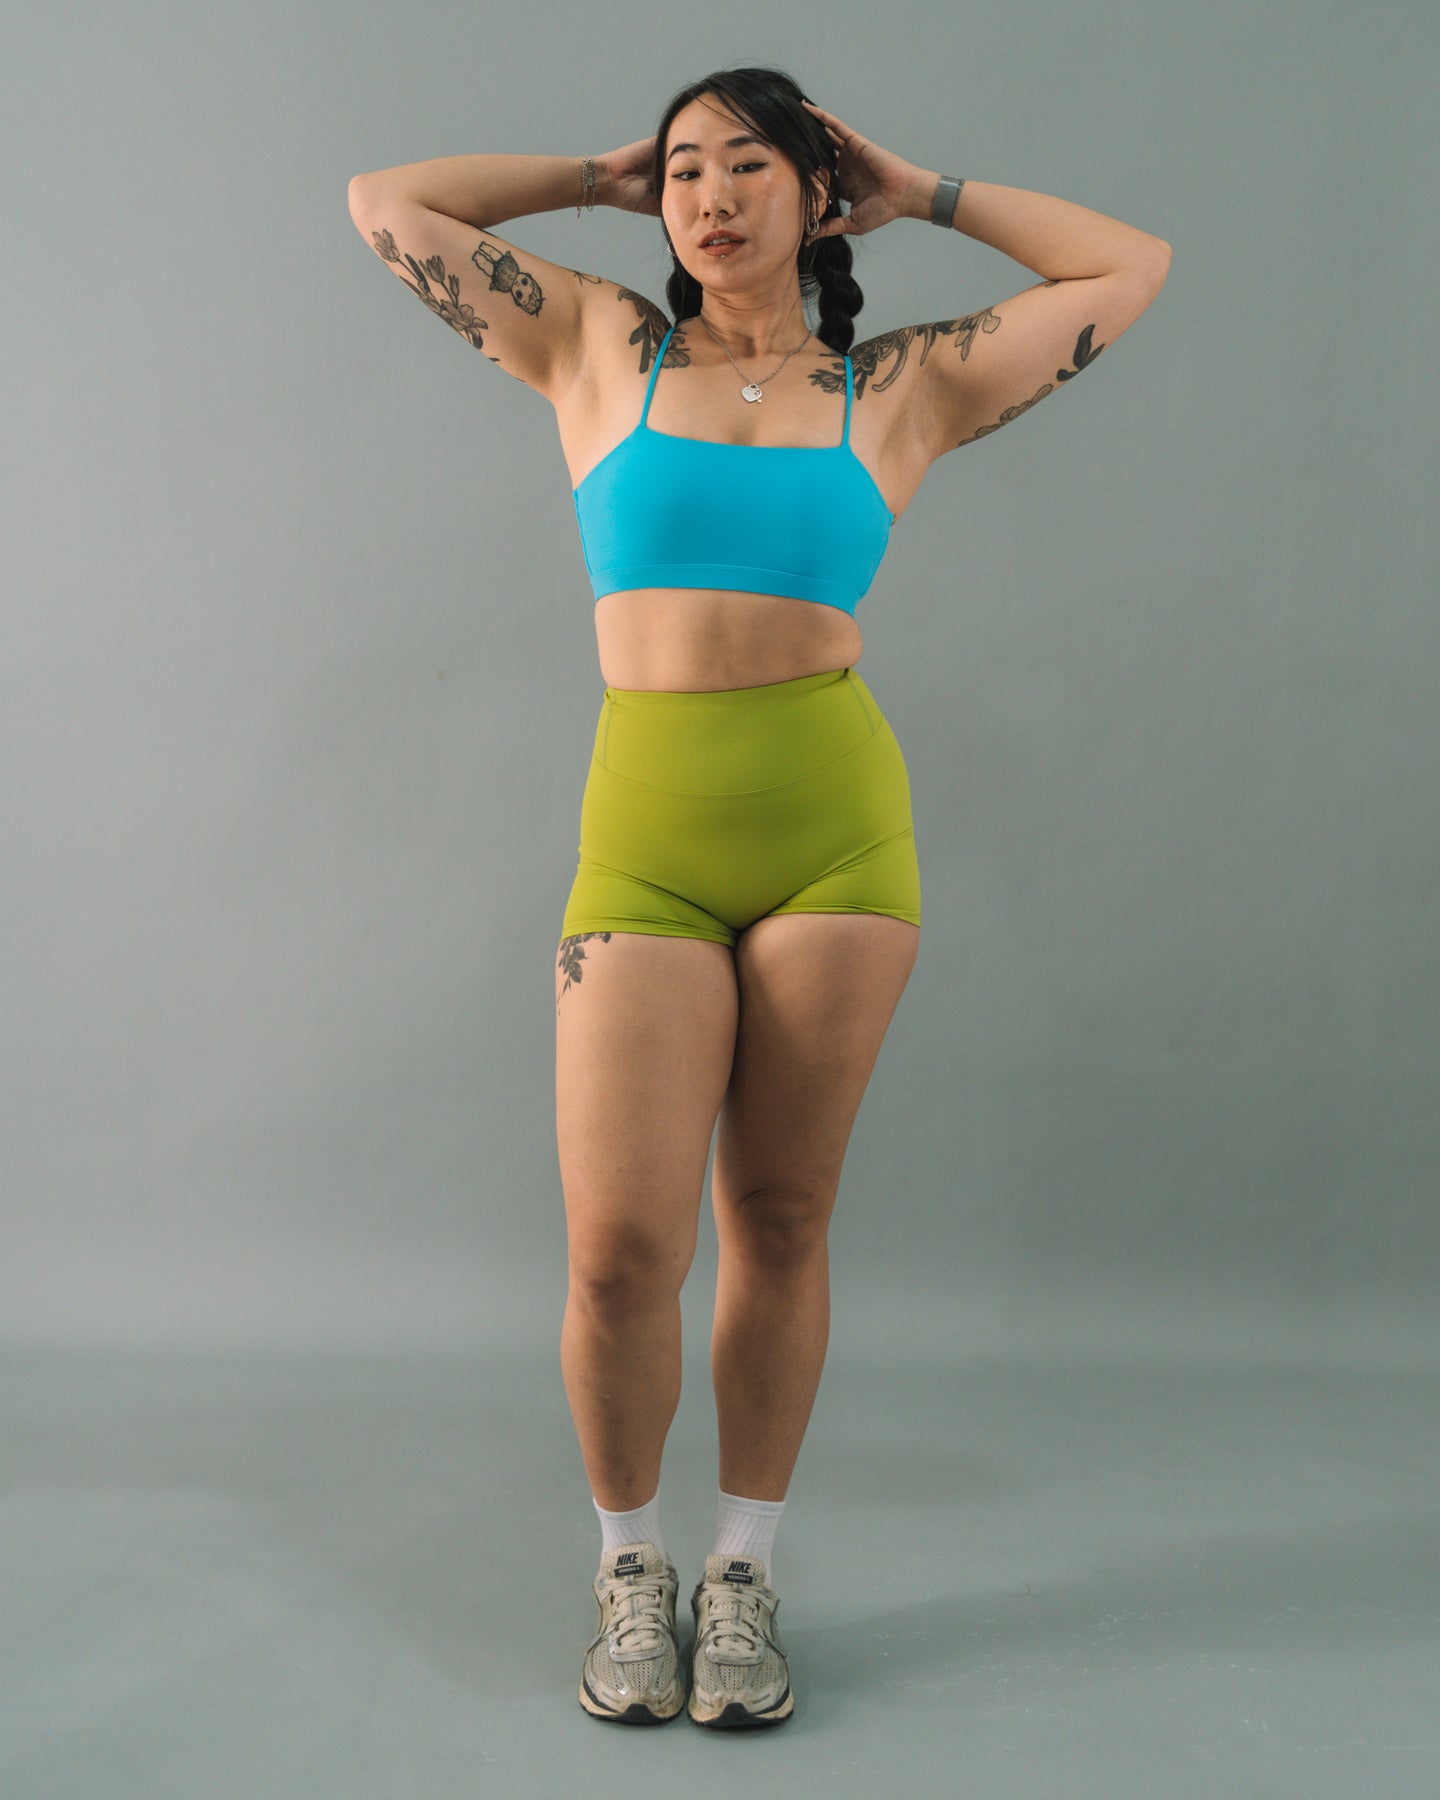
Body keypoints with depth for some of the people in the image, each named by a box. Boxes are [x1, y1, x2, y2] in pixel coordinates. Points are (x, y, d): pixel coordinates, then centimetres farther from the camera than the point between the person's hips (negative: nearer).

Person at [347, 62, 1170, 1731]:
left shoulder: (901, 387, 11)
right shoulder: (599, 349, 13)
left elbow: (1131, 267, 19)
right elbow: (388, 200, 20)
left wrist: (920, 193, 22)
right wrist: (604, 172, 22)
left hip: (837, 821, 0)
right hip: (643, 837, 0)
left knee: (780, 1221, 5)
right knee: (620, 1245, -7)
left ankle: (744, 1574, 25)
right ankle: (629, 1566, 20)